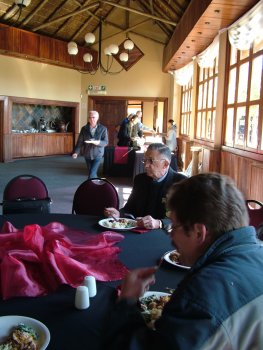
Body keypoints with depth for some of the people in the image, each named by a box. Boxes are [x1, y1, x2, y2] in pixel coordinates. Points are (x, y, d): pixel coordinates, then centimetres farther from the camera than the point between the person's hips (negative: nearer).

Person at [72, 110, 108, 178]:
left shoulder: (103, 129, -5)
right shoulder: (84, 129, 1)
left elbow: (106, 142, -10)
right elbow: (80, 142, -1)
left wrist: (98, 142, -29)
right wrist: (76, 152, -13)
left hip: (98, 155, -3)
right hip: (87, 155, 3)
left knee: (92, 174, -13)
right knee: (91, 173, 14)